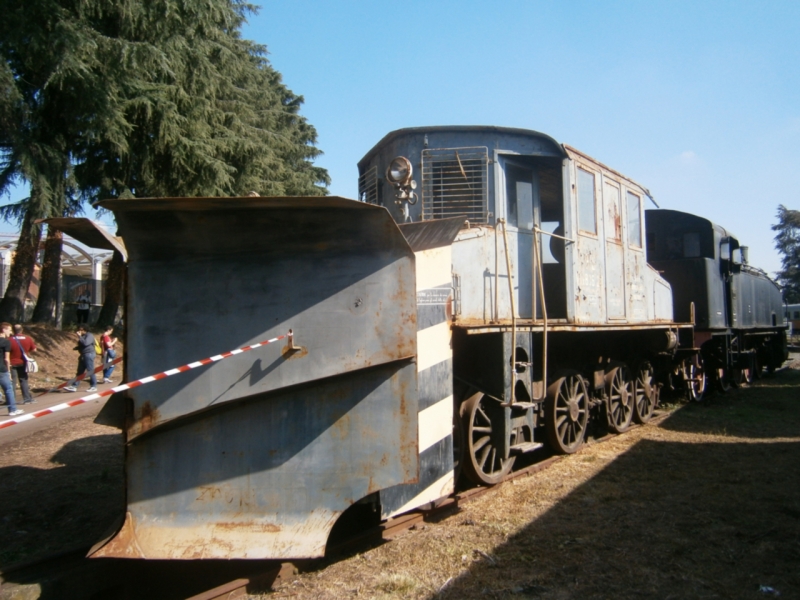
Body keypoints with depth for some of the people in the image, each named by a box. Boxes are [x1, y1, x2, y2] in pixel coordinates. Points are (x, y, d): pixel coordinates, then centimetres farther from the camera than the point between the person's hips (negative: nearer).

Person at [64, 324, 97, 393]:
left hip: (89, 355, -10)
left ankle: (93, 386, 3)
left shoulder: (89, 336, -12)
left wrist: (79, 336, -20)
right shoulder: (82, 336, 16)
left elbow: (85, 343, -28)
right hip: (83, 355, 10)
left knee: (90, 371, -5)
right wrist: (77, 348, 7)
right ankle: (74, 386, 9)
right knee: (79, 372, 8)